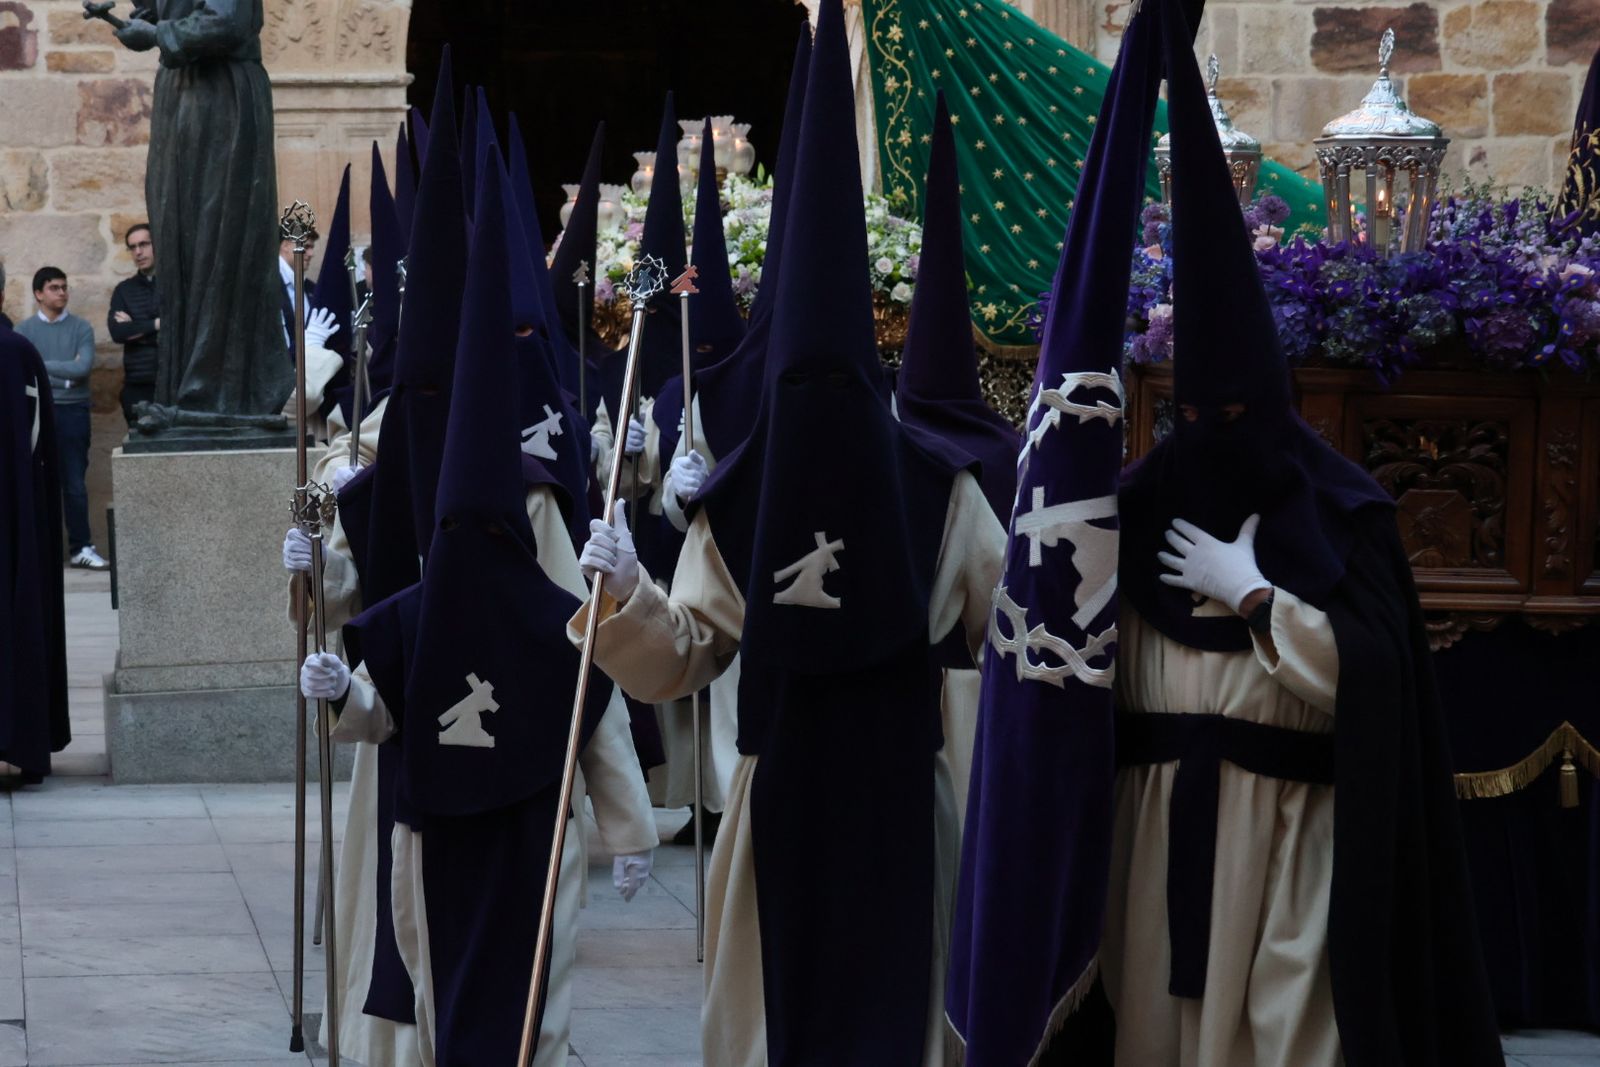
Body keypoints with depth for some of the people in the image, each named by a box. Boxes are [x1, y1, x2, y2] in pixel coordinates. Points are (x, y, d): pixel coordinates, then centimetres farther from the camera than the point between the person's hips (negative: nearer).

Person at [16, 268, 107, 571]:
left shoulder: (81, 328, 3)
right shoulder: (24, 330, 2)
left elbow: (83, 368, -11)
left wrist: (42, 365, -8)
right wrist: (65, 375, -12)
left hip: (73, 412, 0)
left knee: (75, 483, 2)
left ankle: (81, 548, 5)